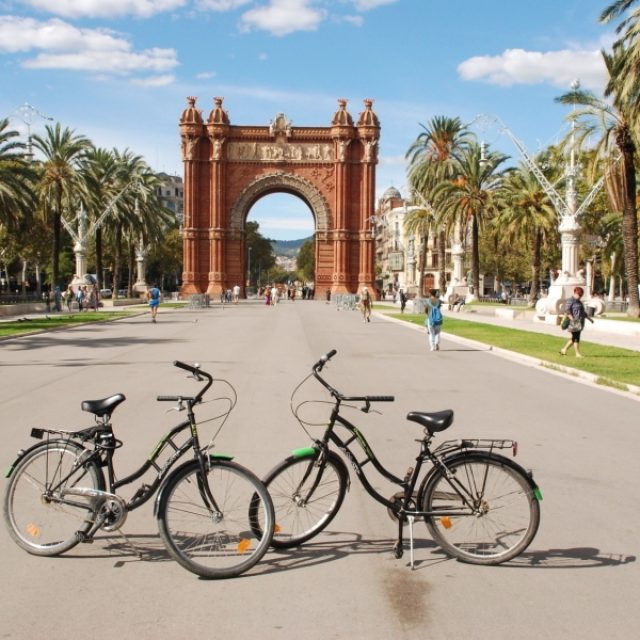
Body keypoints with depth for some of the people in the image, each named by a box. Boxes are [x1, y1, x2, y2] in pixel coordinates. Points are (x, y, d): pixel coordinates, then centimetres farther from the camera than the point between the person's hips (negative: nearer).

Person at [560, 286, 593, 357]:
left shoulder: (579, 301, 20)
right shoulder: (570, 301, -10)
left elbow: (583, 312, 27)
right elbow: (567, 310, -20)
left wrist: (589, 319, 23)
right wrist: (572, 318, -30)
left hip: (579, 323, 10)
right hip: (574, 323, -10)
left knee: (574, 338, 11)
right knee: (576, 338, -7)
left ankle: (564, 349, 19)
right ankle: (577, 353, -3)